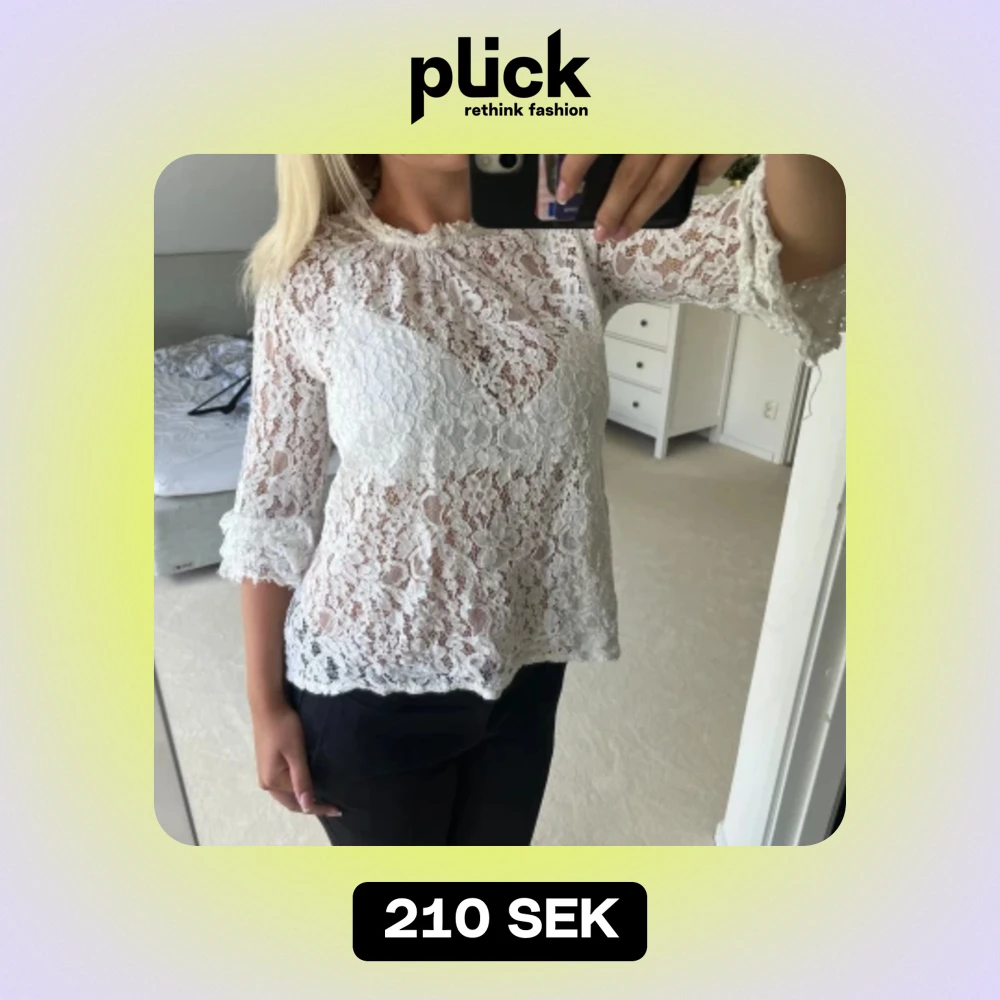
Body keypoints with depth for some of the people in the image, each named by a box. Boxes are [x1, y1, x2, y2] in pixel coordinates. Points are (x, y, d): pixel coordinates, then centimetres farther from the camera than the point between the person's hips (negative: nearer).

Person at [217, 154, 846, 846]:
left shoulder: (572, 232, -7)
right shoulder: (314, 276, -12)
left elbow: (811, 252, -19)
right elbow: (274, 501, -6)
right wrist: (266, 703, -2)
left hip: (525, 664, 3)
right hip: (371, 677, -2)